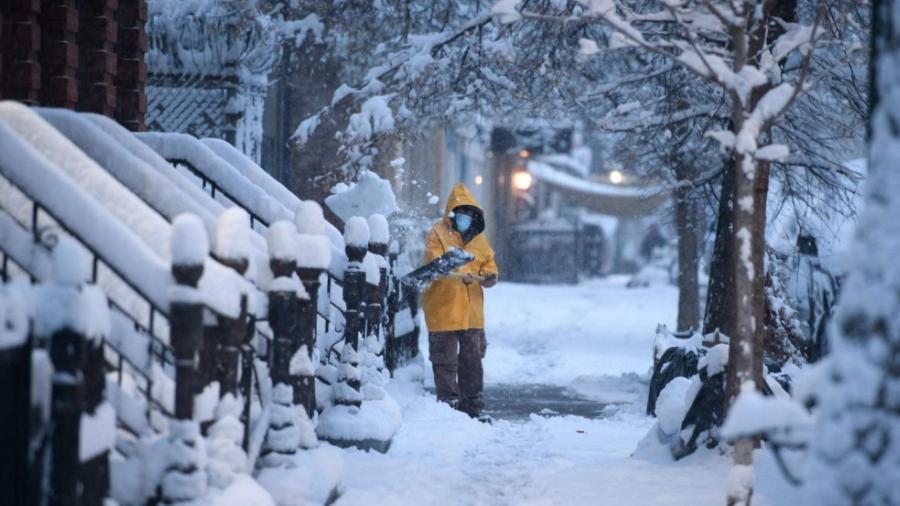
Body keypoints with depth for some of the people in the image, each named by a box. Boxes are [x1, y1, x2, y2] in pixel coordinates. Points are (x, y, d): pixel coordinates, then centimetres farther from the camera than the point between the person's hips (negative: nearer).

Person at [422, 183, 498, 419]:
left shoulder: (478, 237, 14)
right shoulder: (439, 234, -6)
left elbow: (488, 262, 17)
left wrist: (489, 276, -7)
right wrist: (461, 274, -34)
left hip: (472, 309, 6)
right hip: (443, 309, -6)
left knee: (472, 358, 11)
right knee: (445, 360, 0)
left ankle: (473, 406, 18)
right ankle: (449, 404, 6)